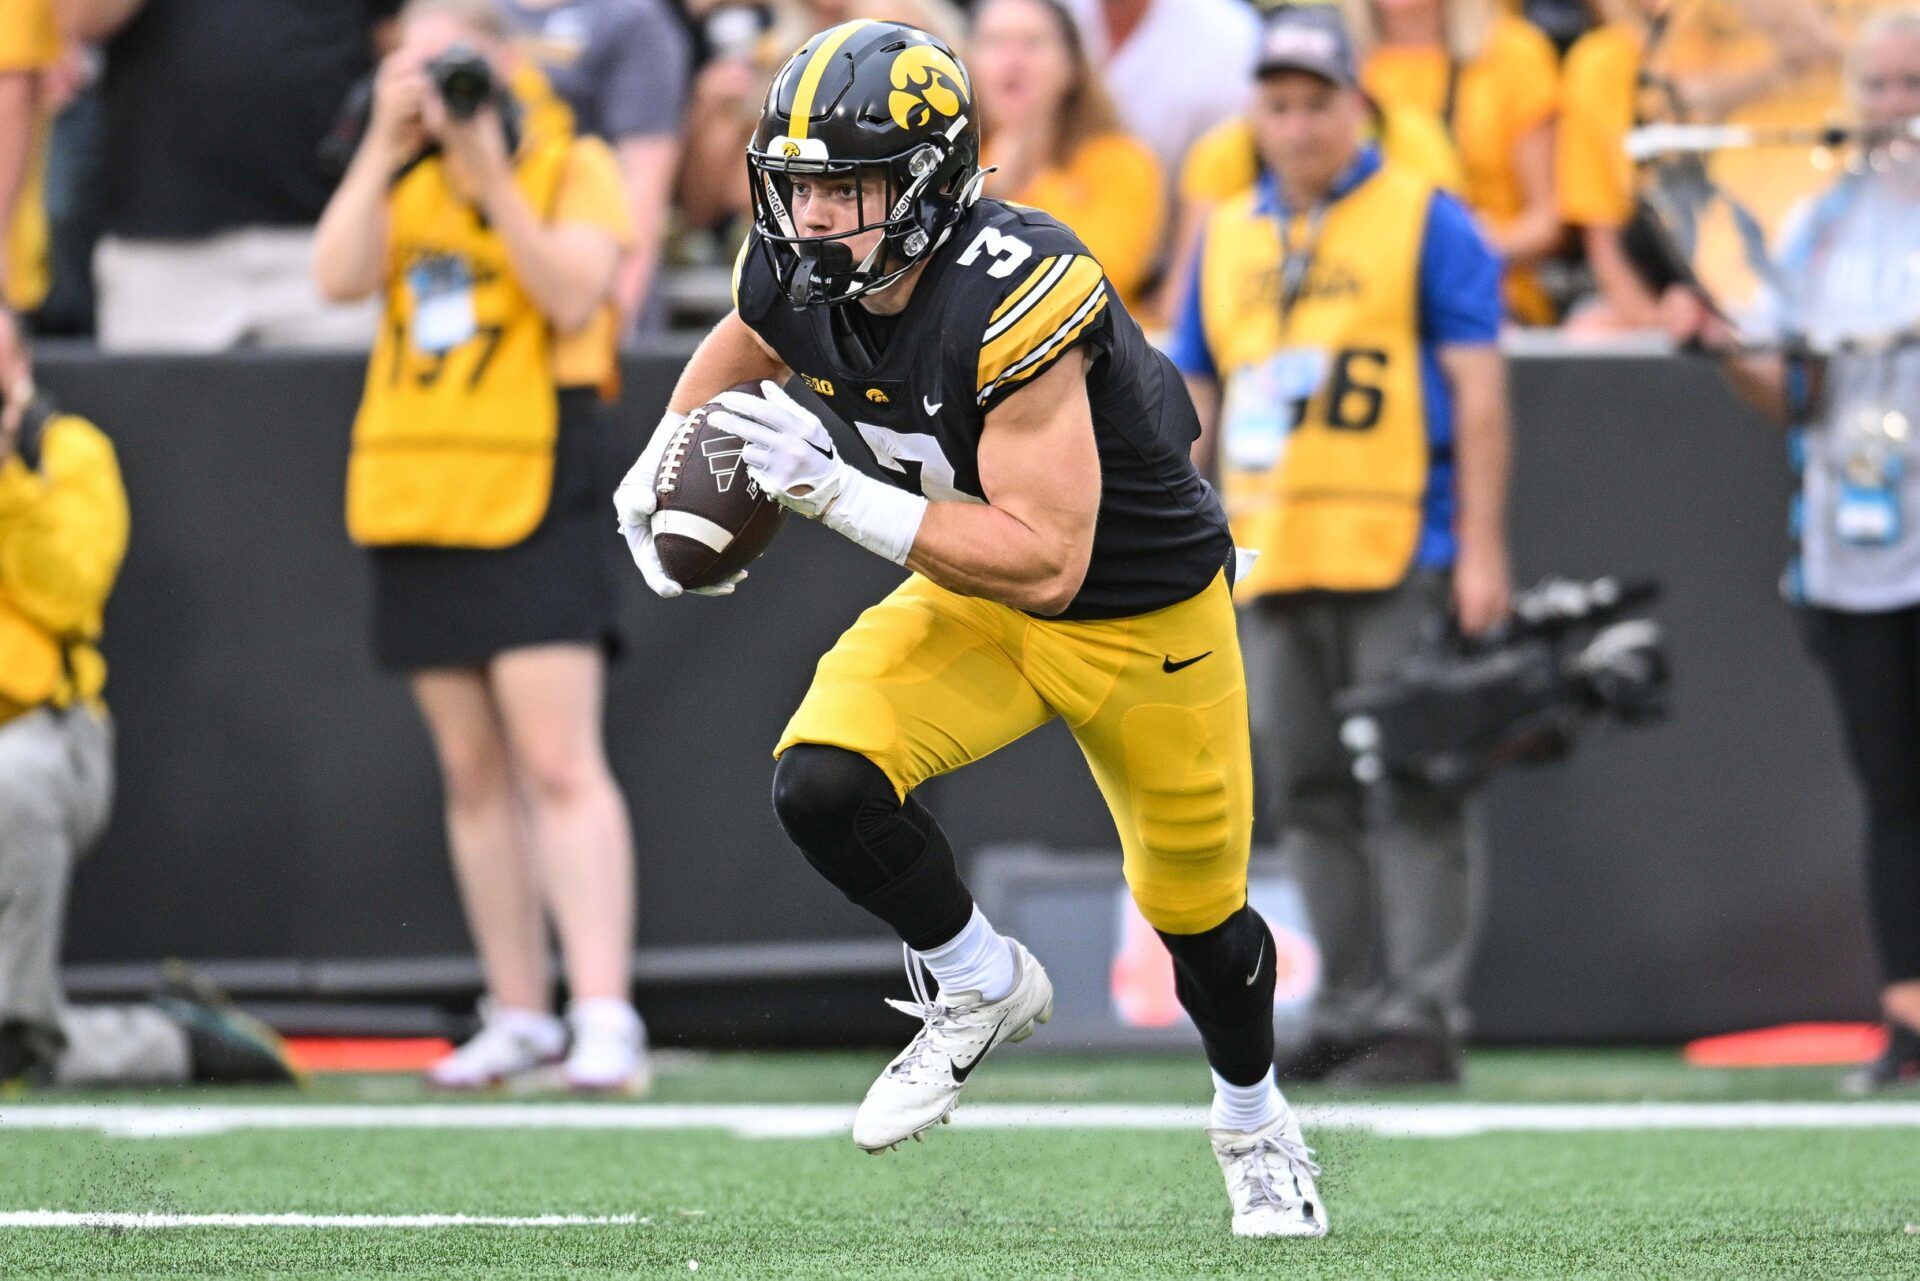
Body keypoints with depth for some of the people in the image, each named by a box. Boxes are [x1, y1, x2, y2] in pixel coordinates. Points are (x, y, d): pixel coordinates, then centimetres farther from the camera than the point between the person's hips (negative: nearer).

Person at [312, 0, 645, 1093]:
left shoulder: (574, 166, 1)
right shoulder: (402, 179, 15)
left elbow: (575, 297, -14)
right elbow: (340, 278, -2)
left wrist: (491, 178, -18)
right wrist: (387, 146, -8)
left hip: (536, 499, -5)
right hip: (422, 498, 5)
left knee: (558, 762, -14)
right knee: (474, 768, 7)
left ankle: (606, 1014, -18)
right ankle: (520, 1013, 13)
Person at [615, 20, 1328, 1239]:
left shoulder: (1012, 297, -37)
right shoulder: (798, 274, -16)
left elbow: (1045, 563, -39)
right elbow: (740, 349, 12)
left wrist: (841, 495, -42)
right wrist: (662, 471, -4)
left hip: (1142, 610, -5)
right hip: (971, 601, 5)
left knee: (1195, 906, 13)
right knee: (823, 782, -22)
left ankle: (1255, 1120, 45)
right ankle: (981, 986, 6)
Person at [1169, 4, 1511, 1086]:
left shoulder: (1426, 223, 0)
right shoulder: (1226, 239, 16)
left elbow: (1479, 391, -4)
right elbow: (1195, 401, 20)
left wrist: (1481, 549, -11)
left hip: (1400, 557, -6)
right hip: (1271, 569, 6)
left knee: (1413, 794, -7)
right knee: (1313, 795, 6)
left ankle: (1424, 1016, -7)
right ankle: (1355, 1010, 9)